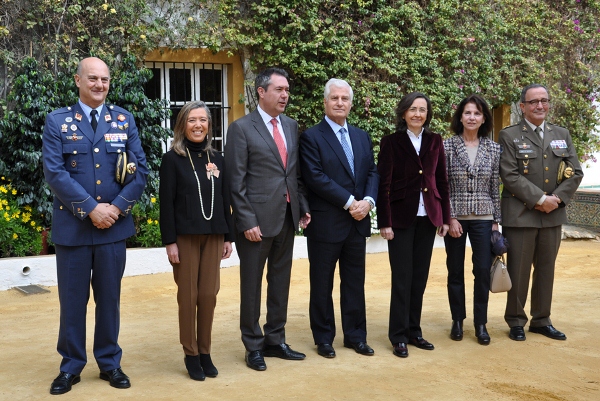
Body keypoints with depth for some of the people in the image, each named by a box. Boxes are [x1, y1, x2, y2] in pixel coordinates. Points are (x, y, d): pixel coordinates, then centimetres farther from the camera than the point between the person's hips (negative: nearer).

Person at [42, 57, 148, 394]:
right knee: (72, 300, 7)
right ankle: (71, 366, 23)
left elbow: (140, 170, 1)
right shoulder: (57, 121, 0)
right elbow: (54, 172, -9)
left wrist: (117, 207, -11)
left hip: (115, 225, 1)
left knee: (110, 298, 11)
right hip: (72, 226, -1)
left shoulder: (124, 119, 6)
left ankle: (110, 363, 25)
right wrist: (91, 208, -16)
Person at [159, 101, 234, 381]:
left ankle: (205, 352, 18)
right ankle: (191, 354, 15)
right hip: (185, 236, -3)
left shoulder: (216, 159, 9)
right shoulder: (172, 159, -3)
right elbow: (166, 203, -6)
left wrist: (228, 236, 8)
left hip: (213, 236, 4)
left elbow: (225, 200, 11)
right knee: (188, 295, 3)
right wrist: (170, 241, -11)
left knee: (209, 295, 6)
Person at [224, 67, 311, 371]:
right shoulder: (242, 128, -7)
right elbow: (235, 182, -10)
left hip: (287, 217, 6)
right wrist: (247, 221, -14)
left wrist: (303, 207, 6)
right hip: (258, 218, -6)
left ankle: (275, 341, 26)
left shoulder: (291, 126, 11)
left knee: (280, 282, 13)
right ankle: (253, 346, 20)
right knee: (252, 285, 7)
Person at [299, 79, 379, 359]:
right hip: (325, 223, -5)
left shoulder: (362, 137, 13)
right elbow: (316, 177, -15)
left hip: (358, 221, 5)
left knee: (355, 282, 13)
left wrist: (368, 201, -10)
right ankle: (323, 338, 20)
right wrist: (350, 202, -17)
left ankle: (356, 336, 25)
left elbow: (372, 172, 9)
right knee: (322, 284, 7)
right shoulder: (312, 137, -6)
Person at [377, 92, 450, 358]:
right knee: (402, 277, -1)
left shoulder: (435, 142, 9)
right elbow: (384, 184, -6)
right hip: (401, 216, -4)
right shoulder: (391, 142, -3)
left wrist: (445, 217, 7)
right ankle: (399, 336, 9)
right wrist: (385, 222, -11)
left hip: (428, 217, 4)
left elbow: (442, 181, 10)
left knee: (420, 277, 9)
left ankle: (414, 331, 20)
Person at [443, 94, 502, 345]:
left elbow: (495, 188, 6)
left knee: (483, 271, 0)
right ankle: (457, 320, 21)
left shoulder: (493, 149, 4)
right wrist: (450, 218, -10)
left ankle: (480, 324, 14)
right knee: (455, 271, 8)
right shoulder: (447, 146, -3)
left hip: (483, 218, 1)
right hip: (455, 217, -1)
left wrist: (497, 220, 5)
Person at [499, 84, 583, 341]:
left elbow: (576, 172, 6)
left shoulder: (562, 135, 11)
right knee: (518, 271, 2)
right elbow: (509, 175, -12)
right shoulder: (509, 136, -2)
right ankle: (516, 321, 16)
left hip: (553, 214, 5)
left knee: (546, 270, 12)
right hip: (520, 214, -4)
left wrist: (557, 199, -9)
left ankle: (541, 320, 25)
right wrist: (540, 199, -16)